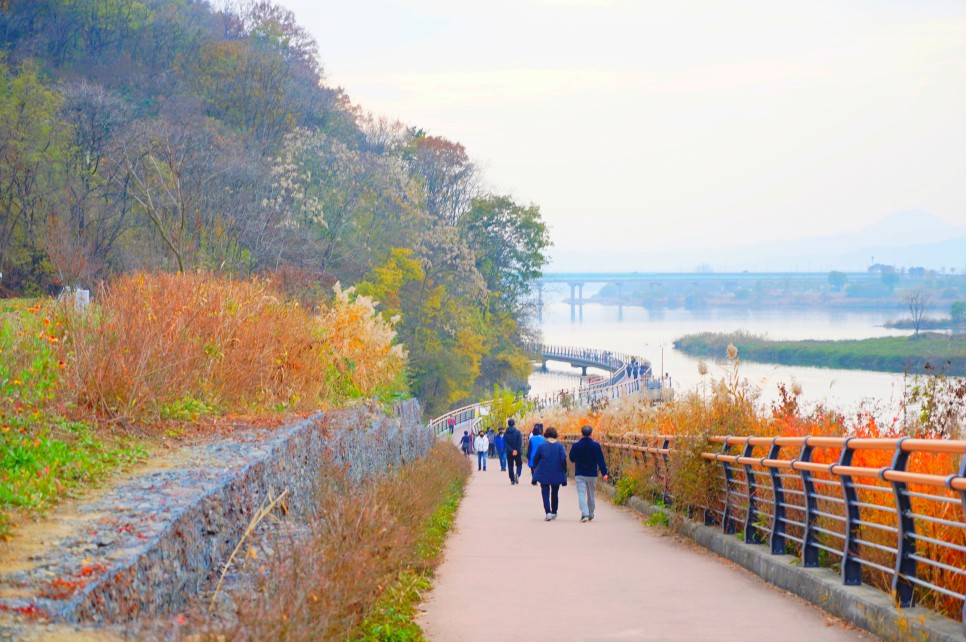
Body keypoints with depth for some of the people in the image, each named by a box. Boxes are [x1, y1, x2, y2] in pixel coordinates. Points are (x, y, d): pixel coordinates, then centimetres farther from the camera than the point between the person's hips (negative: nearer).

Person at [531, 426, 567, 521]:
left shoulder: (542, 446, -5)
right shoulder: (560, 446, -6)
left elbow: (535, 459, 2)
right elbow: (564, 459, -12)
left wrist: (535, 469, 19)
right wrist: (564, 471, 0)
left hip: (544, 474, -2)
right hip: (557, 474, 2)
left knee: (545, 494, 0)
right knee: (555, 493, 18)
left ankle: (548, 512, -18)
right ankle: (554, 512, 27)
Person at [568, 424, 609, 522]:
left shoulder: (576, 446, -7)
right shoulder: (596, 445, -8)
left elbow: (572, 459, 7)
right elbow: (600, 460, -8)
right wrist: (604, 473, -6)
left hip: (579, 474, -1)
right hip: (592, 474, 1)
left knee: (581, 494, -5)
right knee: (591, 495, 16)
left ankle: (584, 514, -22)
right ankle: (590, 515, 28)